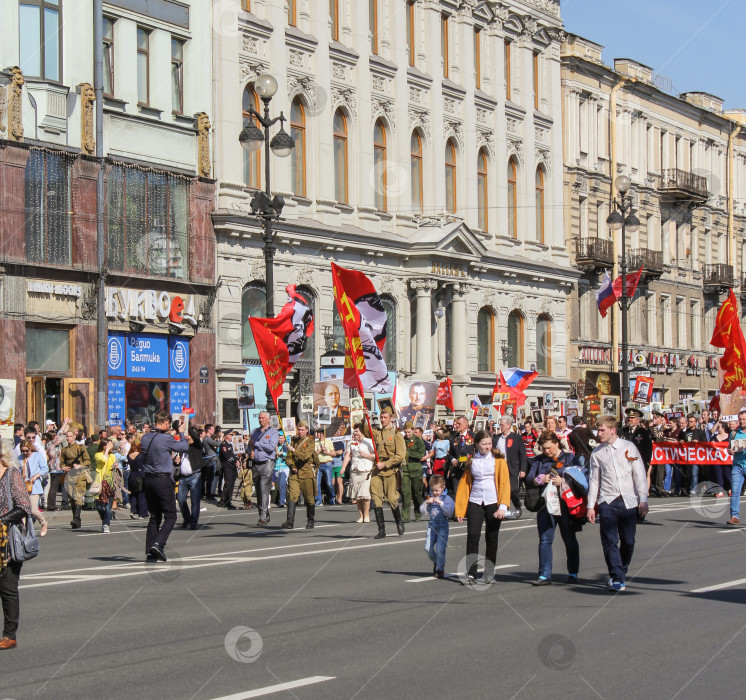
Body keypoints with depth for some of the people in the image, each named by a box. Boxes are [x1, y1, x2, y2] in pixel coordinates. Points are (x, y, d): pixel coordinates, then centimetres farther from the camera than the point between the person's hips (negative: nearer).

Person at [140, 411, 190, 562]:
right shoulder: (165, 439, -14)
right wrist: (181, 434, 19)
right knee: (170, 516, -1)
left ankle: (150, 551, 7)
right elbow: (184, 447, -2)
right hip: (163, 480, -7)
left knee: (154, 516, 12)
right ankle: (158, 544, -18)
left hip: (148, 480, 7)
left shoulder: (145, 439, 6)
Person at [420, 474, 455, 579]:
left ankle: (440, 569, 6)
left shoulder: (447, 499, -3)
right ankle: (435, 562, 26)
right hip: (431, 526, 4)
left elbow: (449, 512, -15)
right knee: (428, 548, -2)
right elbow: (422, 511, 7)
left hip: (442, 527, -4)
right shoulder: (430, 498, 9)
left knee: (440, 549, -8)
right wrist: (426, 503, -10)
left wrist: (440, 503, -20)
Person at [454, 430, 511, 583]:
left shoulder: (498, 460, 1)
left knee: (491, 538, 5)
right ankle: (471, 573, -4)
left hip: (493, 503, -1)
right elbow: (465, 483, 9)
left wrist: (503, 506, -14)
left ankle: (489, 573, 15)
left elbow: (505, 482, -4)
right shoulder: (471, 460, 8)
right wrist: (460, 509, 3)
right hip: (475, 502, 1)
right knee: (472, 536, -8)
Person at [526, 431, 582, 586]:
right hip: (545, 505, 2)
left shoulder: (569, 458, 4)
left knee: (570, 540, 7)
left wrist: (562, 481, -20)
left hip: (565, 505, -2)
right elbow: (529, 478, 5)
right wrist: (539, 480, -15)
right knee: (545, 540, -3)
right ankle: (544, 575, -2)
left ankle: (573, 573, 18)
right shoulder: (539, 460, 13)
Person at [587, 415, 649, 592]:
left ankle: (621, 573, 22)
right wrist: (591, 505, 7)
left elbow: (639, 474, 3)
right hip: (607, 502, 0)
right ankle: (617, 579, -5)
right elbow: (594, 480, 11)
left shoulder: (628, 447, 4)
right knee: (610, 541, -8)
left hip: (628, 501, 0)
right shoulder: (597, 453, 8)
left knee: (628, 541, 3)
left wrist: (643, 499, -2)